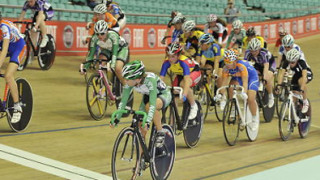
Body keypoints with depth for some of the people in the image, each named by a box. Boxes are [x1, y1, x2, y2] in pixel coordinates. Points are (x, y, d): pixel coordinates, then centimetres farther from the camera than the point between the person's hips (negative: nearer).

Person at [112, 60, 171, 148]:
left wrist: (148, 121, -52)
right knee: (141, 127, -8)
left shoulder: (149, 80, -39)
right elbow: (123, 101, -17)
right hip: (147, 96, 6)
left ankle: (160, 133, -18)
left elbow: (153, 103, -44)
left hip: (163, 95, -5)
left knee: (150, 106, -37)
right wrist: (117, 118, -23)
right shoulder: (129, 82, -24)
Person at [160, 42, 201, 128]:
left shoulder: (183, 61, -39)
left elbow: (187, 79, -49)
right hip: (180, 74, 5)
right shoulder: (167, 62, -25)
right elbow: (161, 79, -28)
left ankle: (194, 106, -14)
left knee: (183, 84, -36)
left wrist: (184, 95, -62)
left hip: (194, 72, -5)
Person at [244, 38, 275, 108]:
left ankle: (271, 97, -6)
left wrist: (265, 78, -59)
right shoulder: (248, 52, -27)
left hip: (270, 63, -4)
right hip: (258, 64, 4)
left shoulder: (264, 53, -38)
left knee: (268, 79, -30)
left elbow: (266, 67, -46)